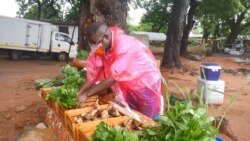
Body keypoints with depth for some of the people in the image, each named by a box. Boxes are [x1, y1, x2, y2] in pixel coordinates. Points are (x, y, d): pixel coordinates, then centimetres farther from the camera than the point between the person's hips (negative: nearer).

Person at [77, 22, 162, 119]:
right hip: (128, 88, 7)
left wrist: (86, 94, -25)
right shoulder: (102, 46, -8)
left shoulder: (124, 45, -30)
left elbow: (113, 77, -31)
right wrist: (79, 92, -7)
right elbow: (93, 73, -2)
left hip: (146, 87, -6)